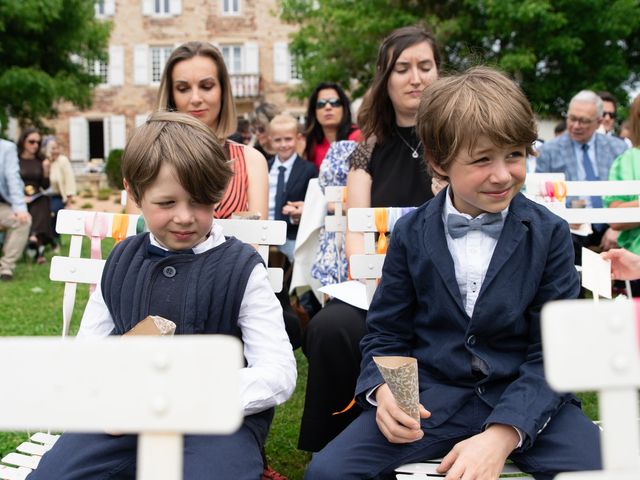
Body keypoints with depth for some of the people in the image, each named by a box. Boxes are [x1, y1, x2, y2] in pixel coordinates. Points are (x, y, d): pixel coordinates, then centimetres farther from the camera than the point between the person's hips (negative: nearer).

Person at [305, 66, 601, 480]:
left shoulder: (549, 234, -2)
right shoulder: (411, 233, 3)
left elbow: (554, 350, -5)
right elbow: (386, 333, 9)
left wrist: (501, 436, -20)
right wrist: (384, 390, -14)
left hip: (526, 403, 0)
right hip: (429, 399, 1)